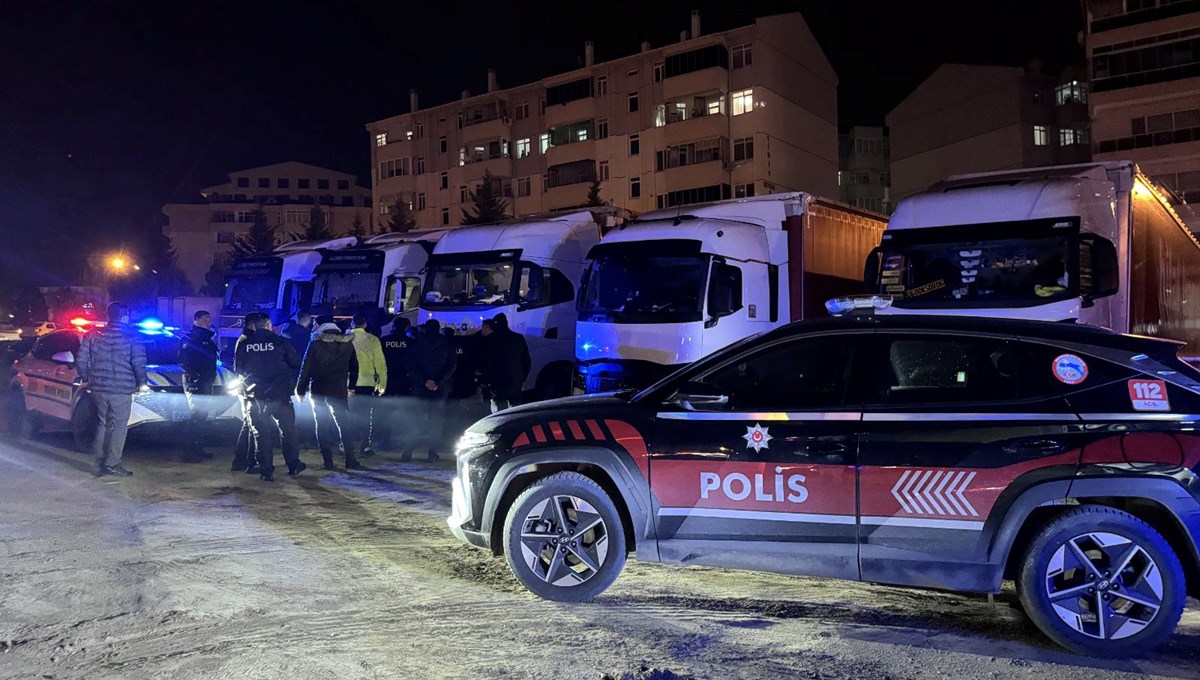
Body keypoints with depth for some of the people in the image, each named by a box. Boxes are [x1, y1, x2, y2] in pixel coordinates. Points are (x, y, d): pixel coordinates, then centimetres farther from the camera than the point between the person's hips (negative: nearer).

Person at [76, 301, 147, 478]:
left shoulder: (93, 334, 8)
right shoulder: (132, 336, -5)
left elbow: (81, 361, 6)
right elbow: (139, 362, -12)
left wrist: (86, 380, 19)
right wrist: (142, 383, 0)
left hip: (98, 388, 5)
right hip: (121, 389, -5)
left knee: (102, 425, 16)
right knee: (119, 426, 2)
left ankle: (100, 464, 16)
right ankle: (112, 464, 1)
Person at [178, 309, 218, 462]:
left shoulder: (208, 338, 18)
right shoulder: (189, 338, -7)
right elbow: (182, 360, -18)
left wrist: (211, 376, 11)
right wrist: (194, 375, -21)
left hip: (206, 383, 9)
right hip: (194, 383, -9)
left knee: (202, 415, 12)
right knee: (197, 414, -10)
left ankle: (198, 449, 20)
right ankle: (190, 451, -7)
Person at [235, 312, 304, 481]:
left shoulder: (244, 344, 0)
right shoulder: (280, 341, -6)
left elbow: (239, 369, 8)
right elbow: (296, 363, 0)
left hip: (255, 395, 1)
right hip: (280, 393, -1)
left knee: (260, 433, 7)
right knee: (287, 429, 13)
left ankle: (266, 471, 7)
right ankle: (293, 465, 21)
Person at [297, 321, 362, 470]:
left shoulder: (315, 344, -2)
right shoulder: (348, 344, 6)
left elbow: (306, 368, -3)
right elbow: (354, 367, 14)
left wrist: (300, 390, 4)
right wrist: (351, 386, 26)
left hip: (318, 390, -1)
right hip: (339, 390, 1)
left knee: (322, 425, 7)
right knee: (344, 424, 7)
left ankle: (328, 461, 4)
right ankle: (350, 460, 2)